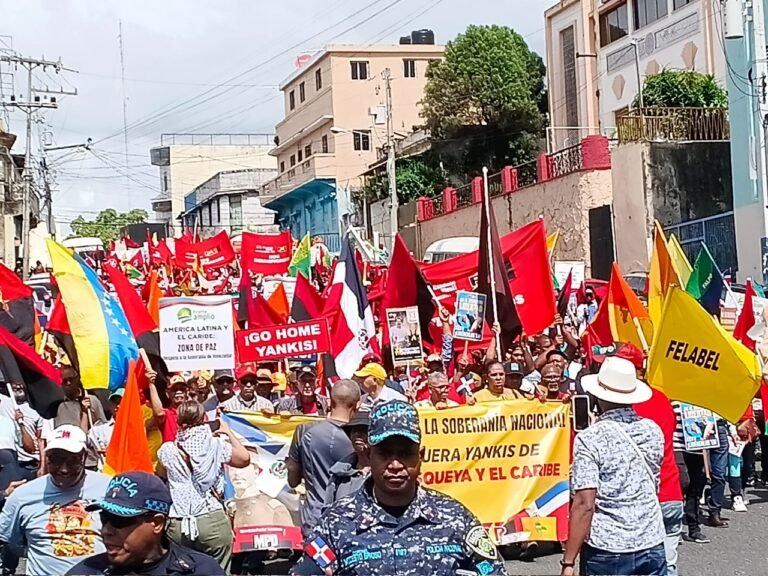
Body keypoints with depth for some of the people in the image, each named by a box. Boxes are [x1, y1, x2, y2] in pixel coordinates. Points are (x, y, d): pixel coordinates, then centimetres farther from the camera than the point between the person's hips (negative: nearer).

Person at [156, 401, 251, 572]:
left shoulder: (168, 450, 3)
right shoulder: (216, 445, -2)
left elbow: (160, 476, 23)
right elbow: (245, 459, 14)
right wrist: (228, 433, 23)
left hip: (177, 525, 2)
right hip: (212, 521, -1)